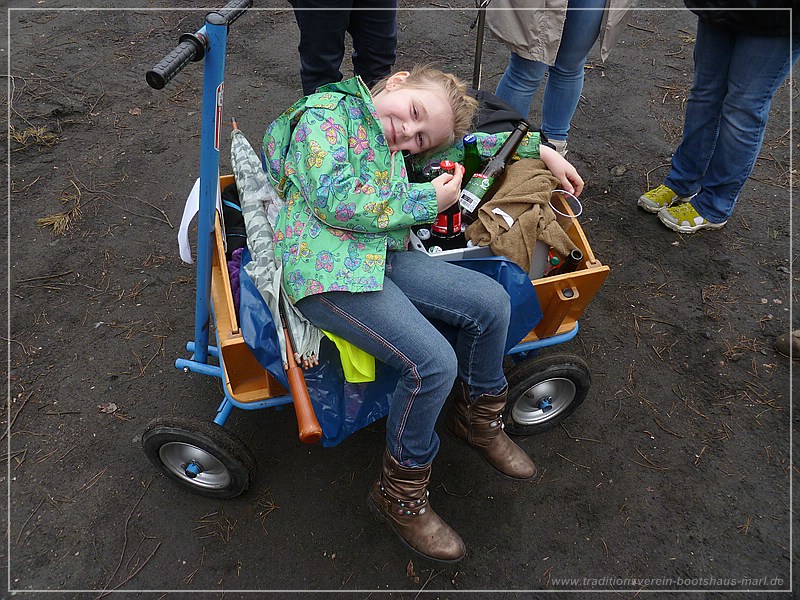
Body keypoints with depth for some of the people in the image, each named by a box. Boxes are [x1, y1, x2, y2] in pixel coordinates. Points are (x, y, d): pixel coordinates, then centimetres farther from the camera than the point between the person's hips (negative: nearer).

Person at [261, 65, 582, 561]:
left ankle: (478, 418, 21)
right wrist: (427, 202, -8)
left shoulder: (397, 147, 21)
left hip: (382, 256, 8)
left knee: (491, 301, -4)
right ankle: (400, 495, 2)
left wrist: (540, 149, 29)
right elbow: (334, 199, -16)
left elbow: (466, 143, 33)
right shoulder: (327, 112, -1)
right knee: (434, 362, -22)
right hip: (324, 267, -8)